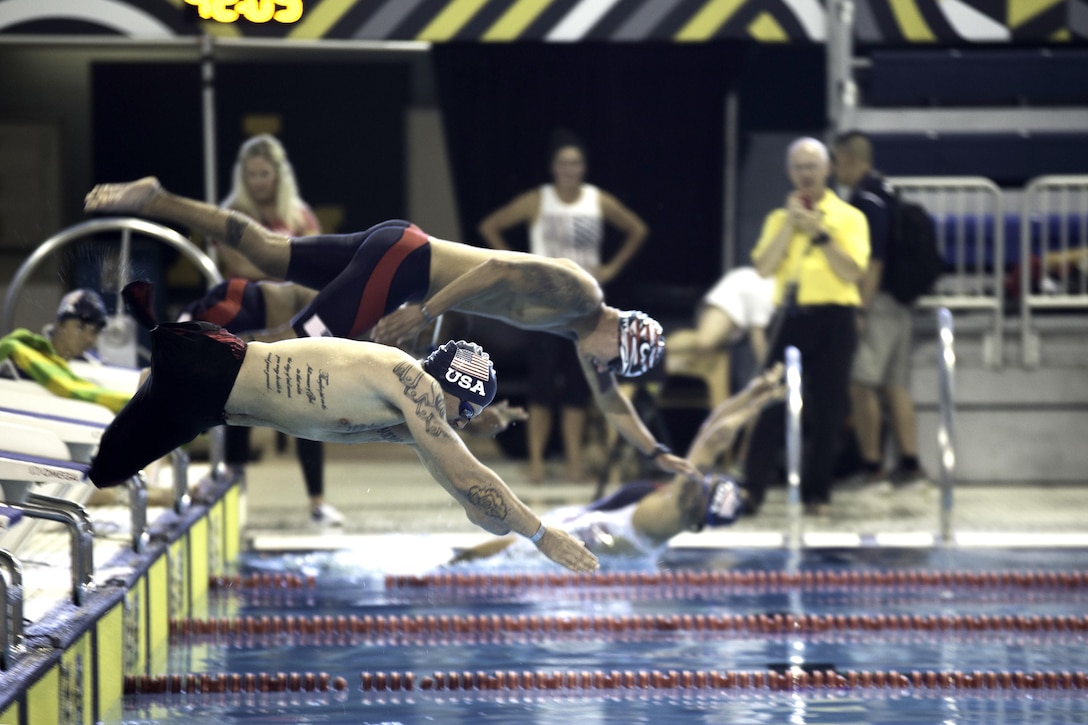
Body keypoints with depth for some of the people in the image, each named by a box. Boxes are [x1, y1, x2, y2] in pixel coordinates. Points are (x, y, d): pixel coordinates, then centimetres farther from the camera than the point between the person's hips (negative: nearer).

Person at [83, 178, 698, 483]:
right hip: (400, 260, -8)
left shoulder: (586, 332, 11)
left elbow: (611, 402, 23)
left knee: (269, 253, 11)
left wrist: (657, 453, 20)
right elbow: (497, 271, -24)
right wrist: (425, 315, -27)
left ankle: (155, 200, 11)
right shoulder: (577, 295, -16)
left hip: (404, 258, 8)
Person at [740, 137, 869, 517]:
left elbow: (852, 271, -8)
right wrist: (791, 222, -8)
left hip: (833, 319, -2)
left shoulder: (848, 217, 4)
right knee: (771, 403, -4)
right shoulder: (779, 219, 12)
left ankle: (817, 492, 9)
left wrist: (820, 233, -12)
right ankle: (752, 488, -4)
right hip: (791, 316, 2)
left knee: (827, 411, 1)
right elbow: (764, 267, -4)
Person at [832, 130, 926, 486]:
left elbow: (873, 260, -20)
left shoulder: (866, 197, -13)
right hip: (899, 305, 10)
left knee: (859, 384, -7)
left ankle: (871, 464, -7)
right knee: (896, 386, 9)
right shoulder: (885, 192, 17)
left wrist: (860, 311, -21)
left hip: (876, 301, -10)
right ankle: (909, 461, 5)